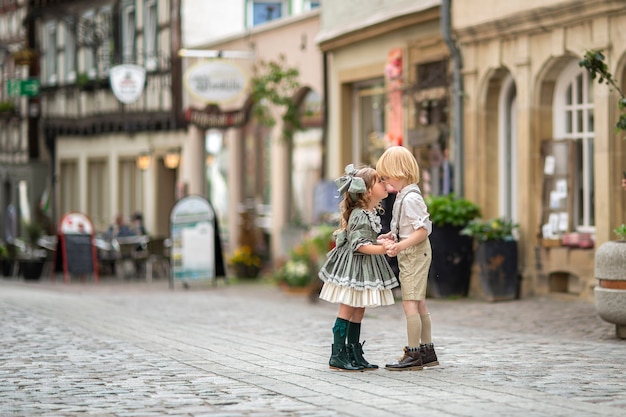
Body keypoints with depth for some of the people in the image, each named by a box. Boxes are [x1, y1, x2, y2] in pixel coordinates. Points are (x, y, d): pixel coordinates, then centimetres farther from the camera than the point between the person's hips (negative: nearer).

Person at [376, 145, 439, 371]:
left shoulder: (410, 198, -20)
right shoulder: (404, 196, 11)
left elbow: (423, 230, -25)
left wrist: (400, 246, -30)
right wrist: (393, 236, 11)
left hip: (414, 254, -11)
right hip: (413, 256, 11)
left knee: (410, 304, -10)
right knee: (419, 304, 15)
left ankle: (413, 355, -8)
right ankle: (427, 351, 23)